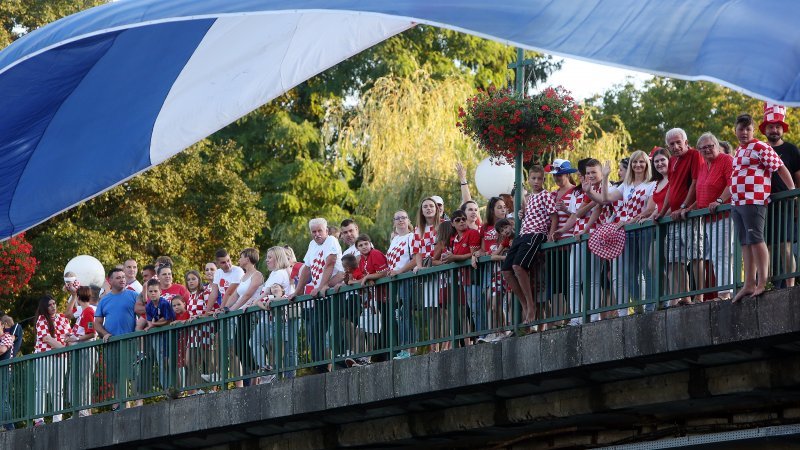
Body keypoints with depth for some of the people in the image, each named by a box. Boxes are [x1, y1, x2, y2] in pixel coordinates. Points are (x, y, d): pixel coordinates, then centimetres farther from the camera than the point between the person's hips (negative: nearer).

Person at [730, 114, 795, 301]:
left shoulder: (760, 148, -5)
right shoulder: (739, 151, 21)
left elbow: (780, 168, -9)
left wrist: (792, 190, -14)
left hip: (754, 201, -9)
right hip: (737, 203, 9)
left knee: (755, 239, -12)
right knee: (745, 243, 8)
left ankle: (763, 282, -14)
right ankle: (749, 285, 9)